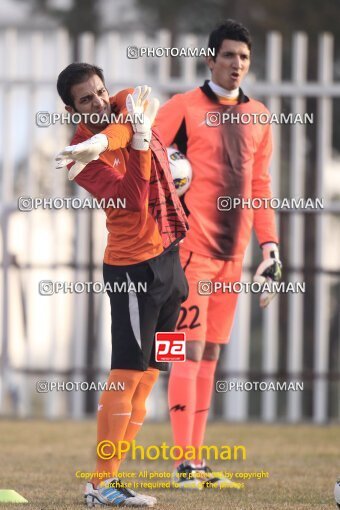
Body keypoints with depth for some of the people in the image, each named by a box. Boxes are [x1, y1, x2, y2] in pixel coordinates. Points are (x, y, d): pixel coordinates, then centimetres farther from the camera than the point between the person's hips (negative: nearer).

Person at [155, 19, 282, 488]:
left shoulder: (258, 117, 13)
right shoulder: (184, 108, -4)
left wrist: (270, 247, 13)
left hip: (232, 252, 6)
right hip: (193, 248, -6)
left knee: (211, 353, 8)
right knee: (190, 351, -9)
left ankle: (197, 458, 12)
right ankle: (183, 463, -9)